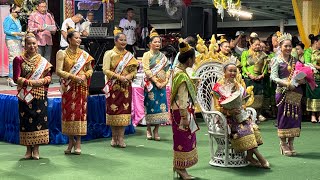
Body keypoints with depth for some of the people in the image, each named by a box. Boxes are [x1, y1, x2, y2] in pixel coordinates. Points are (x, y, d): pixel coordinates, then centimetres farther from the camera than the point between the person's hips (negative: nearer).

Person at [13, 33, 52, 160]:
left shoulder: (43, 61, 9)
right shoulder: (19, 60, 2)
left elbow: (48, 77, 5)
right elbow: (16, 78, -6)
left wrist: (42, 81, -15)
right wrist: (30, 82, -16)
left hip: (40, 95, 2)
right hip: (25, 96, -1)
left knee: (39, 119, -1)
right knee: (26, 120, 1)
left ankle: (36, 150, 9)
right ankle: (28, 150, 12)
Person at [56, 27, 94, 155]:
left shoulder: (84, 54, 9)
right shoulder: (62, 53, 0)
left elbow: (90, 69, 13)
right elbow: (58, 71, -8)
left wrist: (85, 75, -8)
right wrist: (73, 77, -17)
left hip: (81, 87, 2)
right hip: (68, 88, -2)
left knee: (80, 112, 0)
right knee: (68, 112, 1)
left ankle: (78, 142, 7)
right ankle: (71, 141, 14)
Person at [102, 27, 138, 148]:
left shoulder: (129, 55, 13)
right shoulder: (109, 53, 1)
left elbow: (134, 70, 10)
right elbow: (106, 70, -8)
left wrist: (129, 76, -11)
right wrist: (119, 77, -17)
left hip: (126, 87, 3)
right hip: (113, 87, -3)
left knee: (124, 111, 0)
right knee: (113, 110, -1)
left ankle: (121, 138, 5)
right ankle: (114, 137, 11)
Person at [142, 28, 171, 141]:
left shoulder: (162, 56, 16)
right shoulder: (147, 55, 1)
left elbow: (168, 69, 10)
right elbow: (147, 70, -9)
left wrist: (165, 81, -6)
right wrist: (156, 82, -15)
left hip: (162, 85, 4)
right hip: (151, 85, -4)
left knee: (161, 106, 0)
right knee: (151, 106, -4)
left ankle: (156, 130, 7)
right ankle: (148, 130, 8)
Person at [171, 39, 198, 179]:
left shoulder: (178, 70, 8)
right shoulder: (182, 75, -21)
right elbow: (182, 98, -21)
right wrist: (185, 117, -20)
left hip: (182, 111, 10)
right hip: (182, 111, -10)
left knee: (184, 139, 16)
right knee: (183, 140, 1)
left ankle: (180, 167, 24)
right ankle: (181, 168, 11)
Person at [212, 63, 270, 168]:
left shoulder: (239, 87, 17)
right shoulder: (219, 87, 0)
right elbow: (217, 107, -5)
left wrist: (242, 108, -3)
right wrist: (229, 112, -22)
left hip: (239, 115, 5)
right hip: (225, 117, -5)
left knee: (252, 126, -25)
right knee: (242, 128, -30)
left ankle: (249, 156, -23)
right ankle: (260, 157, -26)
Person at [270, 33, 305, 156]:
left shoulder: (294, 60, 14)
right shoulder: (276, 60, -1)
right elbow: (273, 77, -10)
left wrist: (301, 80, -6)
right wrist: (287, 83, -22)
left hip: (296, 92, 5)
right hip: (283, 92, -5)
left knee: (295, 116, 4)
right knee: (284, 117, -2)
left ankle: (291, 144, 14)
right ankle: (283, 144, 9)